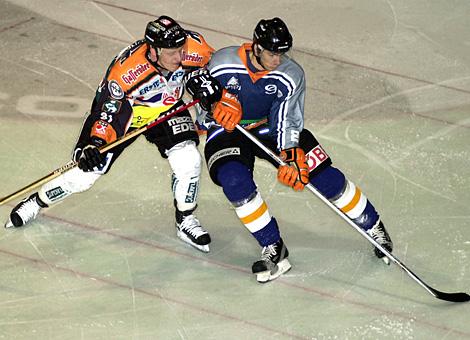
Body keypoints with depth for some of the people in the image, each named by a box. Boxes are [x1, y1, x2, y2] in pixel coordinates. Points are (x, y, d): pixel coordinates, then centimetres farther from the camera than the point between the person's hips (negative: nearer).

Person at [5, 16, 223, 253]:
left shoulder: (193, 48, -28)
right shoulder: (124, 71, -39)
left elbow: (202, 66, -2)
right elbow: (106, 112, -29)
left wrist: (202, 83, -17)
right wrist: (94, 143, -42)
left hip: (166, 109, 3)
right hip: (120, 108, -3)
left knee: (187, 160, -18)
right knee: (87, 173, -1)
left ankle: (185, 221, 4)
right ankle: (36, 203, 24)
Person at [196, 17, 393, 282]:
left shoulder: (291, 75, -18)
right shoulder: (222, 63, -21)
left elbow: (287, 121, -17)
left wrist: (292, 156, -32)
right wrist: (215, 108, -30)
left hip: (271, 129, 1)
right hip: (228, 132, -1)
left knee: (326, 177, -7)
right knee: (234, 181, -31)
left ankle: (373, 226, 16)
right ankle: (274, 248, -19)